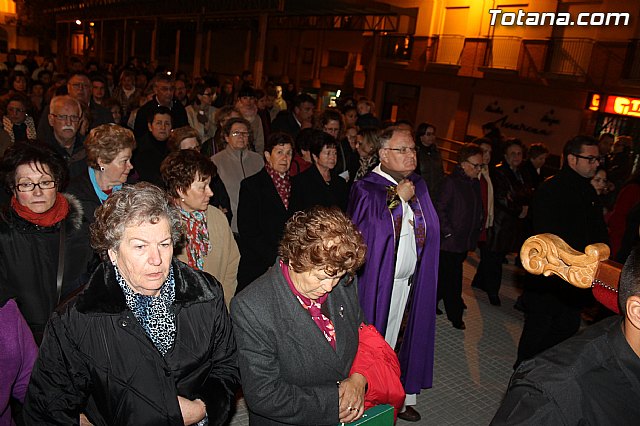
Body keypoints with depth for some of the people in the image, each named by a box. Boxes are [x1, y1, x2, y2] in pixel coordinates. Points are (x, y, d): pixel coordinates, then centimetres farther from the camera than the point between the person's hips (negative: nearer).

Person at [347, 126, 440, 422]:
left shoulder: (419, 187, 9)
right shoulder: (365, 188, -9)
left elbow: (430, 229, 16)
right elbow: (373, 229, -21)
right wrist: (399, 199, -16)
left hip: (409, 280, 5)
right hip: (376, 280, -5)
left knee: (395, 339, 14)